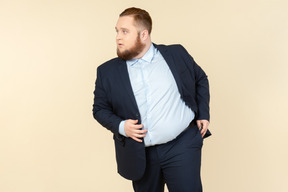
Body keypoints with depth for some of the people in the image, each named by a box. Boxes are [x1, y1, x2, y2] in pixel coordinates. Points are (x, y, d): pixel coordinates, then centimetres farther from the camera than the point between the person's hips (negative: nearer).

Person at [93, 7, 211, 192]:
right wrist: (120, 126, -9)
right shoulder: (107, 71, 4)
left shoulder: (176, 54, 3)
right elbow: (100, 109, 9)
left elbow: (201, 79, 16)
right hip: (141, 154, 2)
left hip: (183, 145, -1)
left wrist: (203, 115, 8)